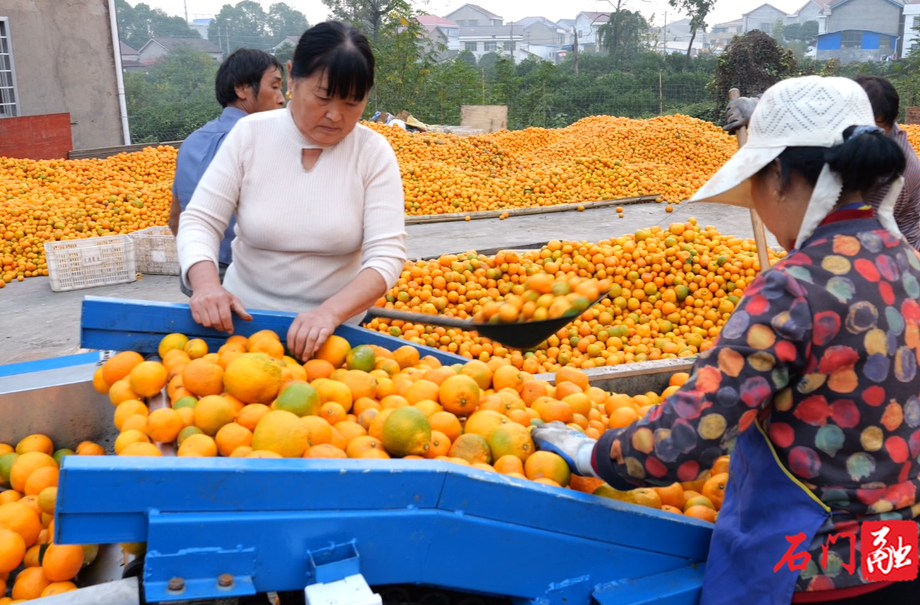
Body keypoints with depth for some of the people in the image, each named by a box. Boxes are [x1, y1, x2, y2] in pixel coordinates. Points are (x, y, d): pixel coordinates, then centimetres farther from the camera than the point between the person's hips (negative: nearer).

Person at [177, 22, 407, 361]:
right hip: (243, 319, 1)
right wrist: (206, 282, -24)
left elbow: (386, 255, -14)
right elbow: (199, 221, -4)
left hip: (336, 329, -1)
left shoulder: (374, 153, -8)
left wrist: (331, 312, -31)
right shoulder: (250, 134, -5)